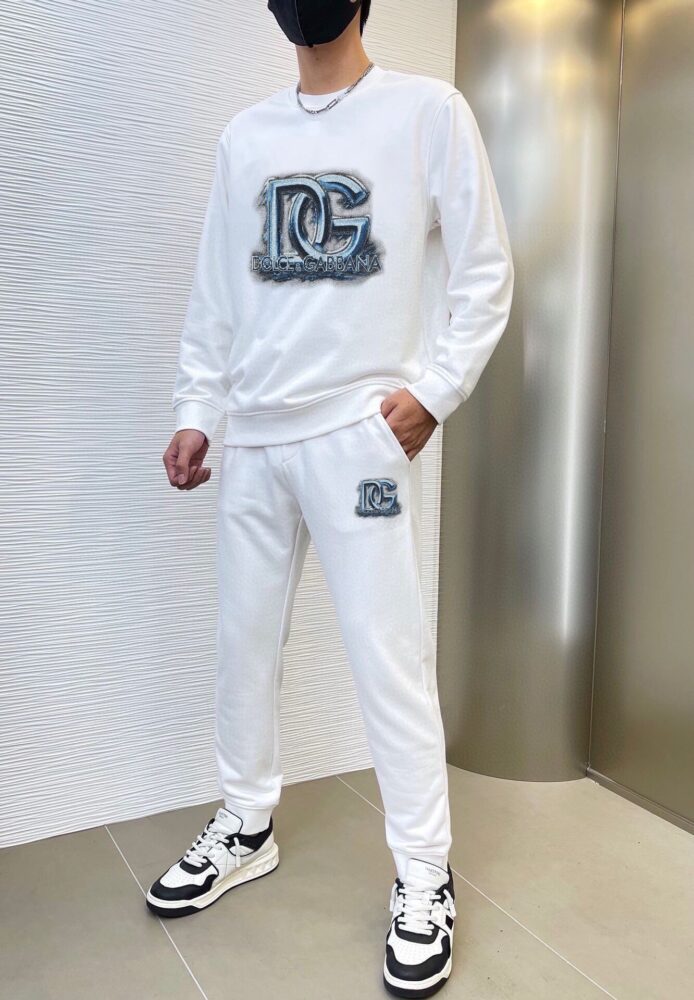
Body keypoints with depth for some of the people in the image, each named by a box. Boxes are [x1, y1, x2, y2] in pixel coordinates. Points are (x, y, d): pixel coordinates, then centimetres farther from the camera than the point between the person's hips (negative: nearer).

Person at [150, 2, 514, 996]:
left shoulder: (427, 109, 3)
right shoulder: (247, 134, 15)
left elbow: (485, 270, 1)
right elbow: (216, 290, 16)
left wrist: (433, 389, -9)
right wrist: (196, 411, 10)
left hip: (362, 429, -5)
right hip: (254, 435, 5)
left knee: (387, 650, -5)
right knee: (245, 638, 11)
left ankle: (424, 876, 12)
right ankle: (246, 828, 30)